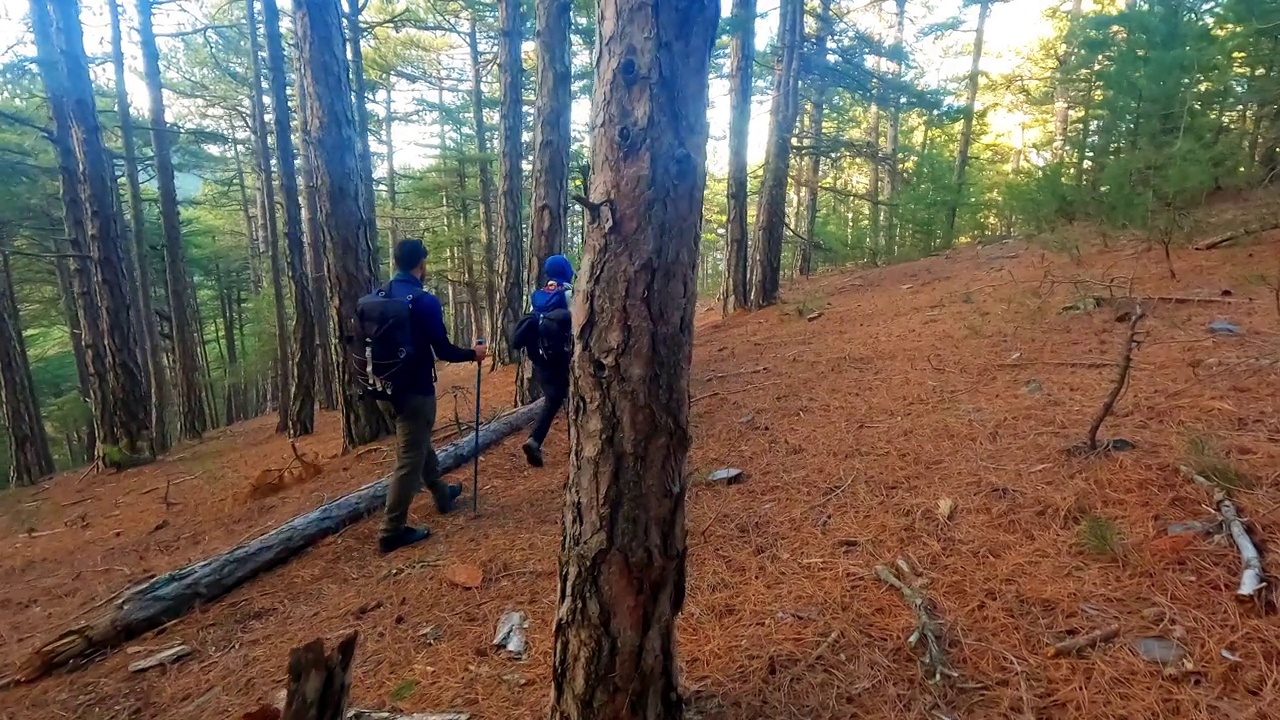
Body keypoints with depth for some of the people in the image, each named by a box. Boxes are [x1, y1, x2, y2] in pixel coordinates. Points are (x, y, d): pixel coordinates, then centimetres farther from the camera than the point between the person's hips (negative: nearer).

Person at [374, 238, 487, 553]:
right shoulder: (425, 301, -19)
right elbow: (443, 351, -16)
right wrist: (473, 354, 2)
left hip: (387, 388, 8)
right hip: (414, 390, -8)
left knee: (420, 444, 24)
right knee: (410, 459, 1)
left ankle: (442, 494, 43)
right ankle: (392, 531, 7)